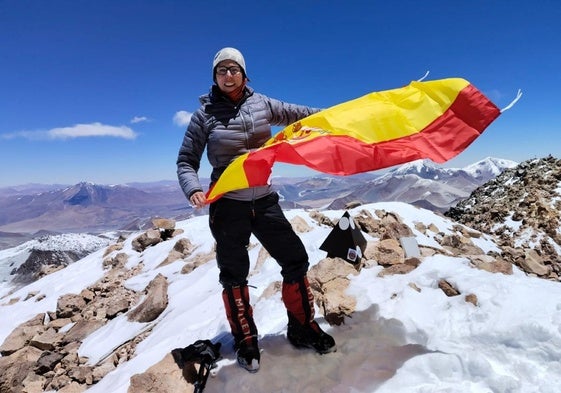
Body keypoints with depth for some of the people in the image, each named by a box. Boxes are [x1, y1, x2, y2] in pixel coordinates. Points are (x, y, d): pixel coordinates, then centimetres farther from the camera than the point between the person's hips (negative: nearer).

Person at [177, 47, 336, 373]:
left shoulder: (261, 104, 4)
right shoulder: (206, 113, -4)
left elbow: (299, 114, 11)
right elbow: (187, 161, -2)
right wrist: (193, 190, -22)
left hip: (264, 200, 3)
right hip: (228, 205, -3)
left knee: (295, 260, 5)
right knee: (234, 274, 8)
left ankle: (303, 327, 26)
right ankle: (245, 340, 29)